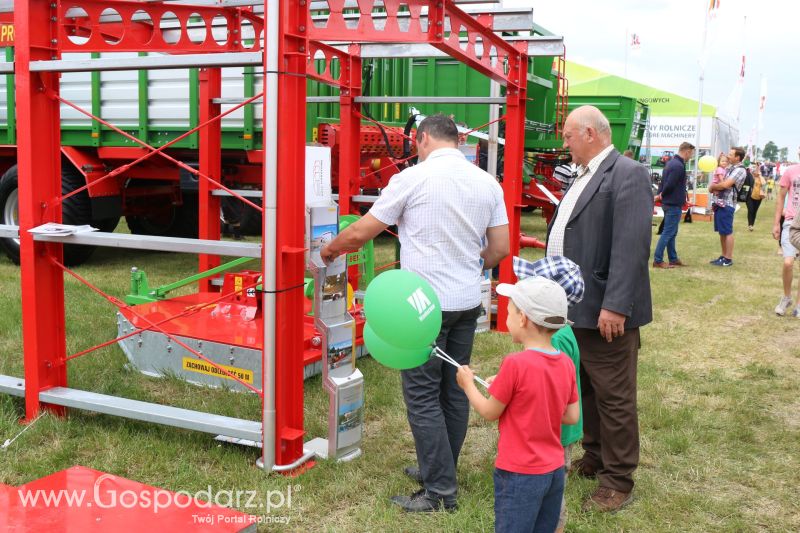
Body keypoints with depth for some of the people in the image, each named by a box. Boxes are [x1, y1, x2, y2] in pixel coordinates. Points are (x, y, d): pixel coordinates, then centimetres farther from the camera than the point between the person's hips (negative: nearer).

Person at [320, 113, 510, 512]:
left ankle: (440, 491, 4)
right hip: (468, 303, 6)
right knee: (454, 391, 14)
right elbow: (500, 249, 7)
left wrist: (330, 249, 15)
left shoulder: (413, 178, -9)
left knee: (423, 397, 1)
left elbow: (361, 232, -4)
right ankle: (439, 469, 28)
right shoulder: (487, 183, 5)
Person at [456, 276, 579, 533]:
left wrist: (468, 384, 6)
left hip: (520, 474, -6)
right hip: (555, 470, 7)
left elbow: (489, 412, -10)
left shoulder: (515, 365, -22)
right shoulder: (566, 363, -2)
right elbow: (572, 416, 4)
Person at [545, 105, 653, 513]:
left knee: (614, 398, 2)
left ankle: (618, 481, 15)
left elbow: (631, 247, -23)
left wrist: (615, 306, -27)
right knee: (584, 390, 19)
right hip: (575, 307, 9)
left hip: (604, 311, -9)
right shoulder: (585, 175, 15)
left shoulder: (627, 174, -14)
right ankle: (594, 459, 35)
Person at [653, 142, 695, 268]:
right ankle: (657, 260, -4)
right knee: (668, 232, -5)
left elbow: (663, 181, 15)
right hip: (674, 204, -10)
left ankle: (673, 259, 22)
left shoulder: (672, 162, 12)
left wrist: (660, 194, 9)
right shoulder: (679, 166, -20)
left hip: (668, 203, 10)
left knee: (671, 233, 15)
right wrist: (662, 195, -6)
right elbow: (669, 184, -23)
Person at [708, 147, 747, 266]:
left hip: (727, 204, -9)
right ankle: (723, 256, 21)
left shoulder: (740, 170, -12)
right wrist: (716, 188, 1)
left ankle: (728, 259, 2)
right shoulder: (730, 168, 17)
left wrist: (712, 187, -5)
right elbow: (722, 182, 24)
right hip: (720, 202, 9)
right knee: (721, 232, 13)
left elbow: (726, 184, -21)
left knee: (727, 232, -4)